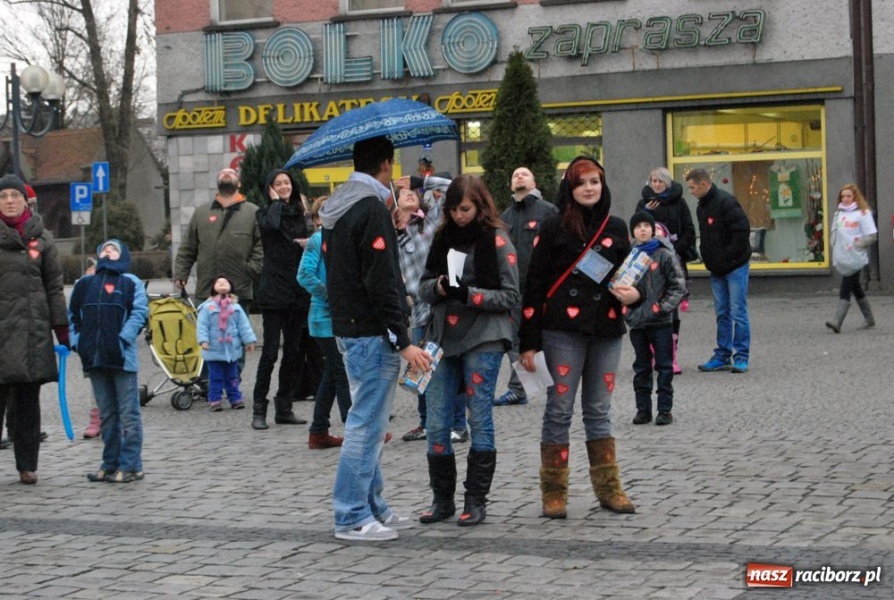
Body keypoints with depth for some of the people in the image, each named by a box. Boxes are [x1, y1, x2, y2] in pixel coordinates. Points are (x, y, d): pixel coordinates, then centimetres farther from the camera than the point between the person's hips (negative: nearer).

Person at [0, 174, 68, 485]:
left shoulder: (41, 238, 9)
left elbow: (54, 285, 10)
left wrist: (61, 326, 5)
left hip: (33, 328, 2)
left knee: (27, 400, 6)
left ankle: (27, 465, 13)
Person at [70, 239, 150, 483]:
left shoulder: (131, 282, 2)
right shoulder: (84, 283, 15)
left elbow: (140, 312, -7)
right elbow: (73, 315, 17)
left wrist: (123, 339, -15)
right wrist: (77, 341, 4)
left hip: (122, 358, -5)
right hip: (94, 359, 5)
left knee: (128, 414, -2)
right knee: (106, 415, 12)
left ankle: (131, 465, 0)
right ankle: (110, 463, 18)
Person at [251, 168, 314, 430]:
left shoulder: (298, 214, 15)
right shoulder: (266, 213, 0)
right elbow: (271, 224, -23)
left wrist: (309, 243, 1)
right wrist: (276, 201, -8)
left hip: (297, 291, 6)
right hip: (273, 289, -5)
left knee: (293, 352, 7)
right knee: (270, 351, -7)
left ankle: (284, 408, 14)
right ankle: (259, 410, -2)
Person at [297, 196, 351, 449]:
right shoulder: (318, 240, -10)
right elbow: (305, 274, -21)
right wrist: (331, 296, -23)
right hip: (327, 318, -9)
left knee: (333, 375, 12)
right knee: (343, 373, -5)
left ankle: (319, 434, 18)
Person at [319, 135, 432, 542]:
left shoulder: (336, 210, 14)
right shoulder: (373, 210, -16)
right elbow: (382, 282, -21)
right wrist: (403, 342, -20)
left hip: (348, 327, 10)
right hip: (372, 333, -10)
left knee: (368, 422, 16)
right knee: (367, 424, -5)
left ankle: (373, 506, 23)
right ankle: (352, 518, -1)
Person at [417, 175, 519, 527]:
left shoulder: (496, 240, -2)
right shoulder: (443, 237, 13)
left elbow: (511, 296, -5)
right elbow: (424, 288, 14)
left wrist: (470, 294, -17)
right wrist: (439, 286, -8)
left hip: (483, 339, -5)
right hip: (444, 338, 5)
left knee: (480, 419, -1)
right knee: (436, 424, 3)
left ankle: (476, 501, 6)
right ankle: (442, 499, 14)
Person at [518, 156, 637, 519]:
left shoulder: (616, 228, 12)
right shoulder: (554, 228, 0)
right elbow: (534, 284, -2)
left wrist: (633, 294, -2)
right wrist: (529, 342, -7)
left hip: (606, 330, 4)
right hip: (563, 330, -4)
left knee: (599, 411, 10)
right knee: (559, 410, -3)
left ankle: (608, 488, 15)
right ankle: (554, 493, 5)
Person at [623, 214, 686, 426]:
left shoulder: (665, 255, -5)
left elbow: (679, 287, -5)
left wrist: (663, 307, -13)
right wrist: (625, 304, -1)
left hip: (661, 322, -3)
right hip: (636, 321, 3)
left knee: (664, 367, 3)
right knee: (641, 368, 10)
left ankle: (665, 409, 9)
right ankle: (643, 409, 17)